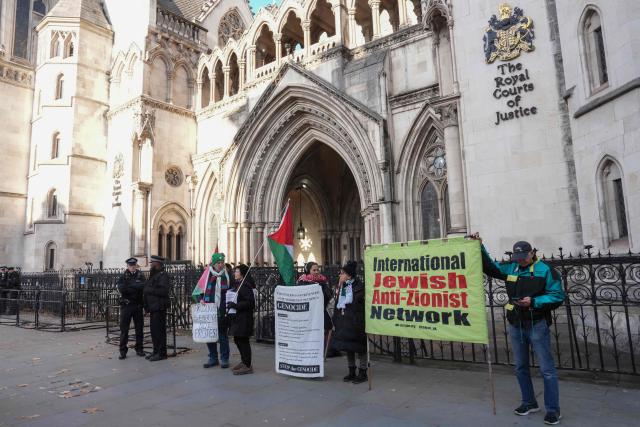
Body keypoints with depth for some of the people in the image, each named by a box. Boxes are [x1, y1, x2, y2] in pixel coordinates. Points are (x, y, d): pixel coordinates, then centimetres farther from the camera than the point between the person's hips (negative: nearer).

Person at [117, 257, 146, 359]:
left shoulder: (141, 276, 7)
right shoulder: (123, 277, 5)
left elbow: (143, 287, -8)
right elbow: (121, 289, -12)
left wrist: (129, 287, -13)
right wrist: (135, 287, -13)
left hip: (138, 305, 1)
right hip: (126, 305, -1)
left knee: (139, 328, 6)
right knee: (124, 329, 1)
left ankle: (139, 349, 17)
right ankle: (123, 351, 9)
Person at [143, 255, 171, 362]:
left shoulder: (163, 275, -12)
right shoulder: (153, 275, 19)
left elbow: (164, 291, -23)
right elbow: (148, 288, 25)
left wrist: (149, 290, -17)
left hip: (159, 308, -10)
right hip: (153, 308, 10)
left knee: (159, 330, -6)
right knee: (154, 330, 14)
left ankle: (161, 353, 1)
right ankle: (156, 352, 23)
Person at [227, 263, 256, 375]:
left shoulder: (245, 286, -16)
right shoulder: (237, 284, 14)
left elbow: (250, 302, -23)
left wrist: (236, 305, -25)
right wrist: (230, 304, 9)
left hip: (243, 318, -10)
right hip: (236, 317, 10)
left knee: (243, 340, -3)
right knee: (237, 340, 17)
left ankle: (247, 366, 6)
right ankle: (244, 361, 32)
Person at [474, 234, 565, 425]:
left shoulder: (545, 270, -9)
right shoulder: (510, 268, 5)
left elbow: (557, 296, -10)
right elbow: (489, 266, 13)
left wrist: (533, 302, -21)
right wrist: (480, 247, 4)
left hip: (537, 325, -5)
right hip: (515, 325, 5)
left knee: (547, 369, 1)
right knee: (521, 367, 14)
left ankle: (553, 409, 13)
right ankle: (529, 402, 29)